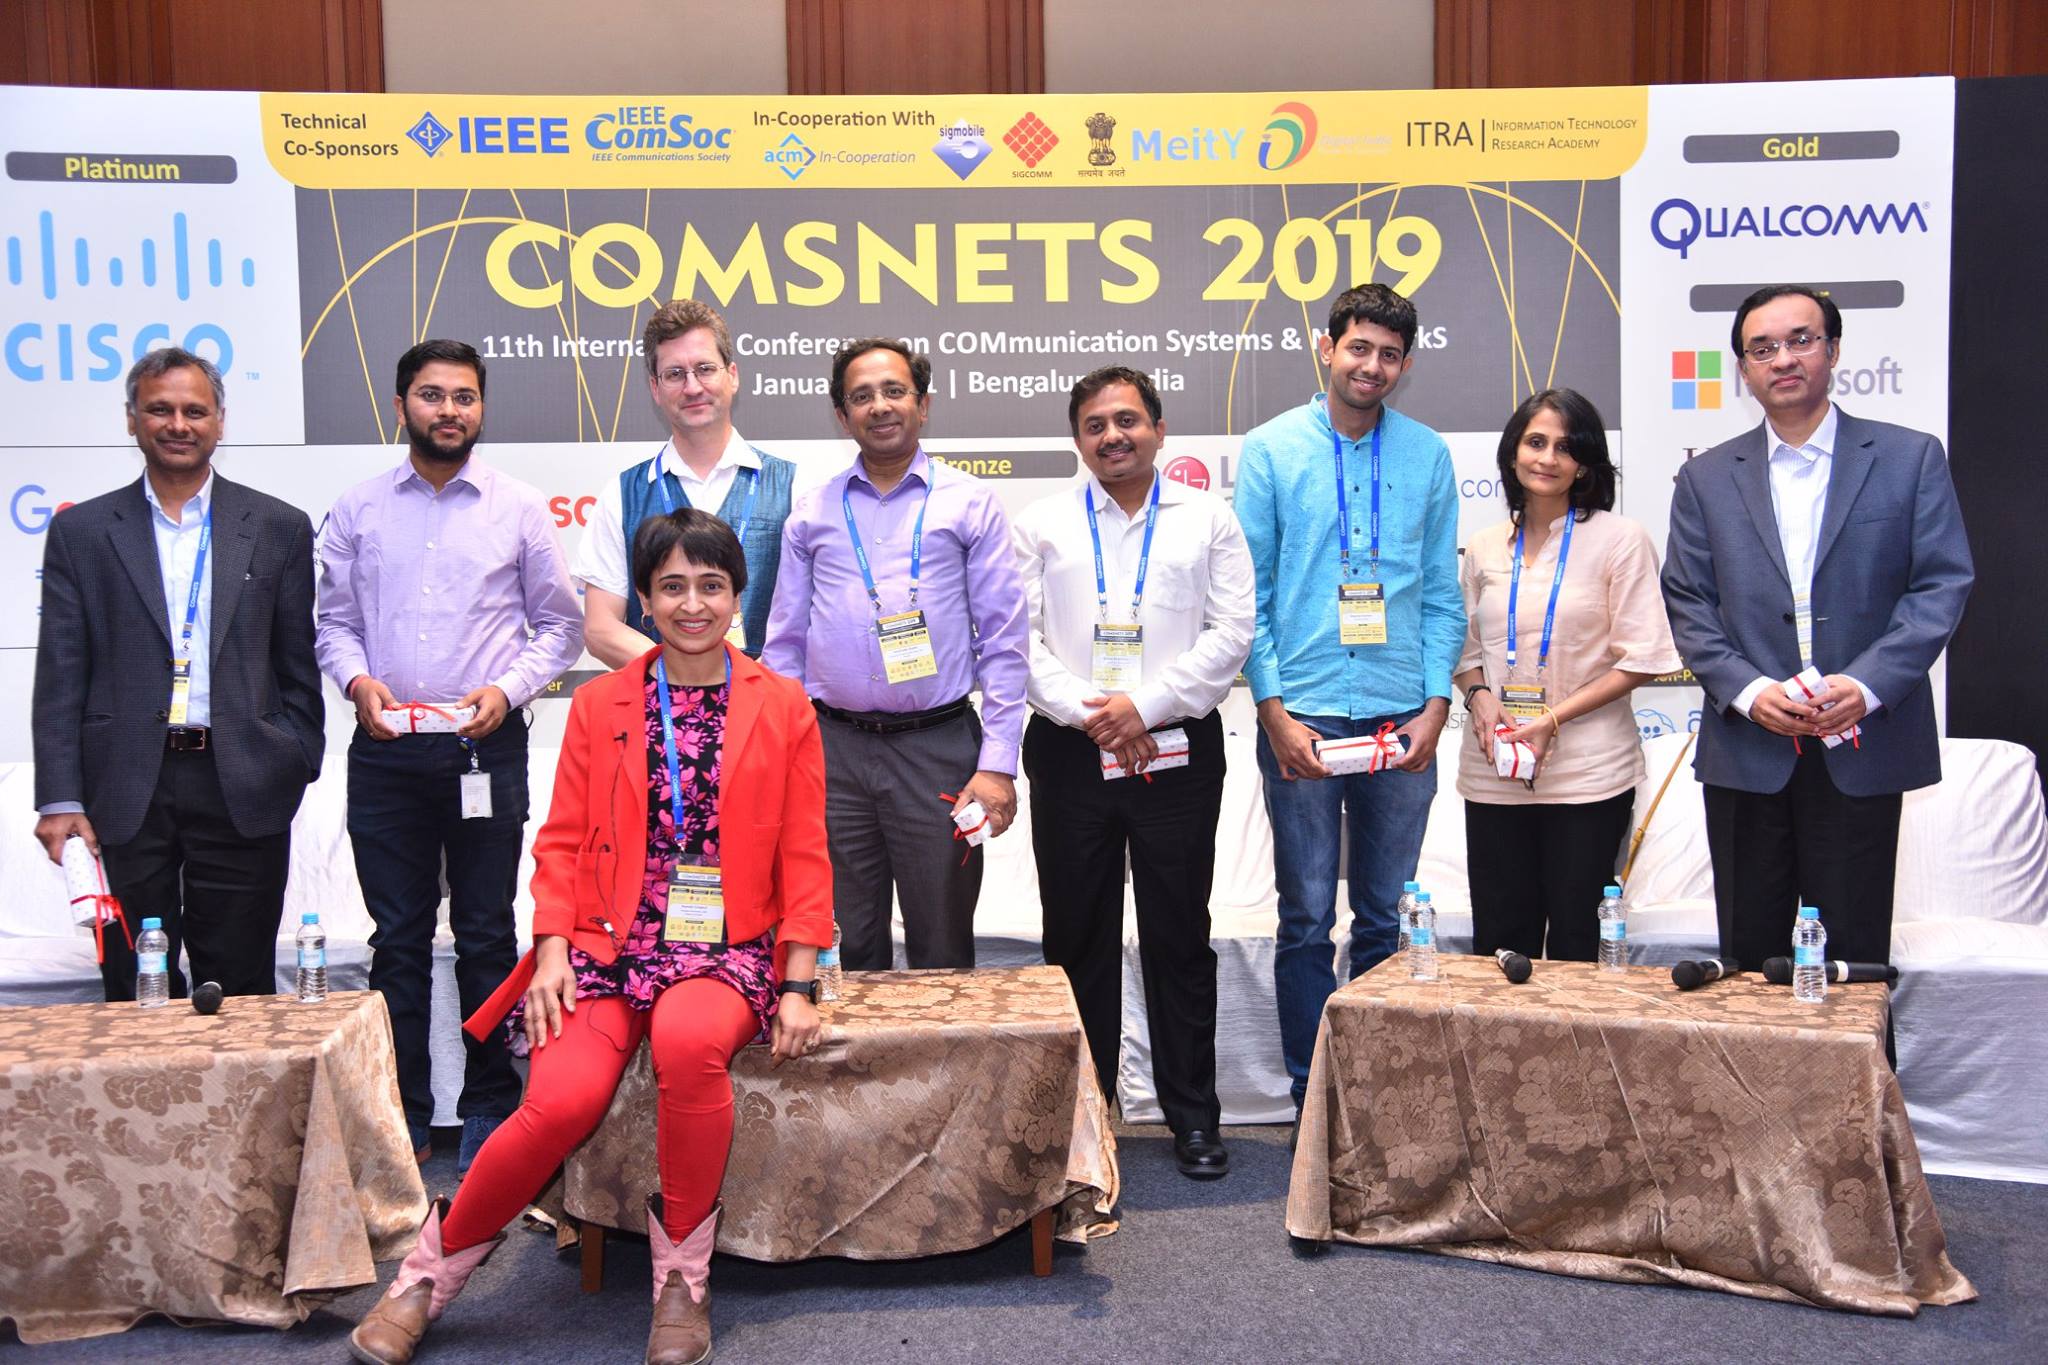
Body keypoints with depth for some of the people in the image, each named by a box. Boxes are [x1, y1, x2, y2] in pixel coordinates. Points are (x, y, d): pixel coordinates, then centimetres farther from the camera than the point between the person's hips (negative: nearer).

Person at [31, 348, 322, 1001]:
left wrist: (297, 769, 2)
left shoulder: (278, 527, 8)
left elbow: (298, 669, 9)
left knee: (241, 992, 6)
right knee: (136, 996, 6)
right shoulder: (81, 531, 7)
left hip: (243, 792, 0)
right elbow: (60, 679, 4)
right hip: (125, 792, 0)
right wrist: (60, 799, -3)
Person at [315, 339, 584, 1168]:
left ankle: (492, 1111, 15)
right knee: (399, 939, 7)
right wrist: (358, 680, -9)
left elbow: (560, 625, 5)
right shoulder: (357, 510, 8)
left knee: (487, 935, 5)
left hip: (487, 749, -1)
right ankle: (401, 1115, 16)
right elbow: (334, 622, 11)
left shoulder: (520, 509, 4)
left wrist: (506, 689, -10)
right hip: (386, 752, 2)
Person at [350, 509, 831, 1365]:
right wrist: (552, 952, -5)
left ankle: (682, 1278, -14)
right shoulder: (599, 706, 11)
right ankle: (429, 1276, 1)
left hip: (727, 948, -1)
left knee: (689, 1040, -36)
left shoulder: (782, 708, 7)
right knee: (561, 1101, -26)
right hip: (610, 942, 1)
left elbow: (803, 856, 5)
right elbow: (562, 841, 10)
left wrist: (799, 987, -3)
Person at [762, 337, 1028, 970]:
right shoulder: (812, 513, 11)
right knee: (845, 949, 9)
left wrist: (998, 763, -7)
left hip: (939, 748, -2)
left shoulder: (969, 503, 4)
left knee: (942, 952, 5)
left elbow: (1004, 640, 1)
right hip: (833, 751, 2)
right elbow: (784, 644, 13)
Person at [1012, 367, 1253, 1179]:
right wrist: (1085, 711, -11)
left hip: (1177, 752, -1)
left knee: (1180, 937, 4)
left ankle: (1193, 1116, 13)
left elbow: (1231, 633, -1)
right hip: (1069, 753, 1)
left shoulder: (1207, 519, 8)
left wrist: (1145, 703, -11)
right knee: (1076, 936, 6)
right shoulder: (1041, 526, 10)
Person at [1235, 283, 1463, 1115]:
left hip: (1401, 718, 2)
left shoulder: (1427, 455, 7)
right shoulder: (1271, 450, 1)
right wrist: (1274, 710, -8)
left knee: (1387, 917, 10)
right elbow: (1250, 593, -1)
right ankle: (1313, 1096, 13)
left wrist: (1436, 702, -2)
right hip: (1302, 716, -2)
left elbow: (1442, 592, 8)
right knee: (1306, 918, 3)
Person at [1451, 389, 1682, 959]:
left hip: (1587, 776, -3)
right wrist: (1478, 695, -5)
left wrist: (1553, 720, -15)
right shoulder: (1484, 549, 9)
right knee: (1498, 941, 8)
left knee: (1575, 944, 4)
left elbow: (1641, 658, -6)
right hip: (1493, 777, 4)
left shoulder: (1620, 539, -3)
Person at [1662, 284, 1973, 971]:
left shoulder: (1910, 458, 4)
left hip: (1864, 745, -1)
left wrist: (1866, 685, -15)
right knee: (1748, 953, 8)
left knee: (1854, 955, 5)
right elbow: (1688, 603, 4)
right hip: (1746, 748, 2)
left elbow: (1942, 585, -2)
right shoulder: (1707, 478, 9)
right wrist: (1748, 691, -12)